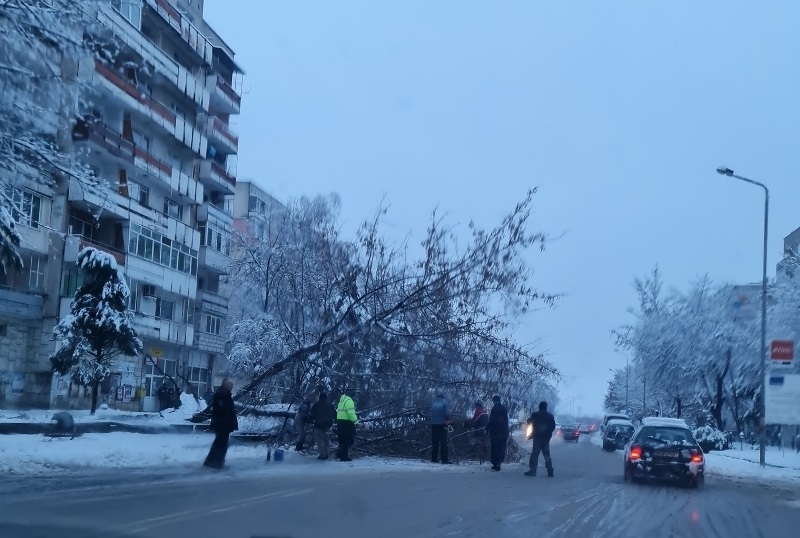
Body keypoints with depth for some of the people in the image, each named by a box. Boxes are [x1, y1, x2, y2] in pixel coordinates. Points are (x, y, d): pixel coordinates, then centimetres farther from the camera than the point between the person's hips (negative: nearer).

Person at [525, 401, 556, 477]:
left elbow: (529, 421, 8)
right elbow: (553, 427, 6)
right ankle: (550, 471, 8)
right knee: (547, 455, 11)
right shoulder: (550, 416, 2)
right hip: (546, 438, 4)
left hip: (537, 437, -4)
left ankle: (532, 470, -7)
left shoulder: (535, 415, -8)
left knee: (535, 454, -2)